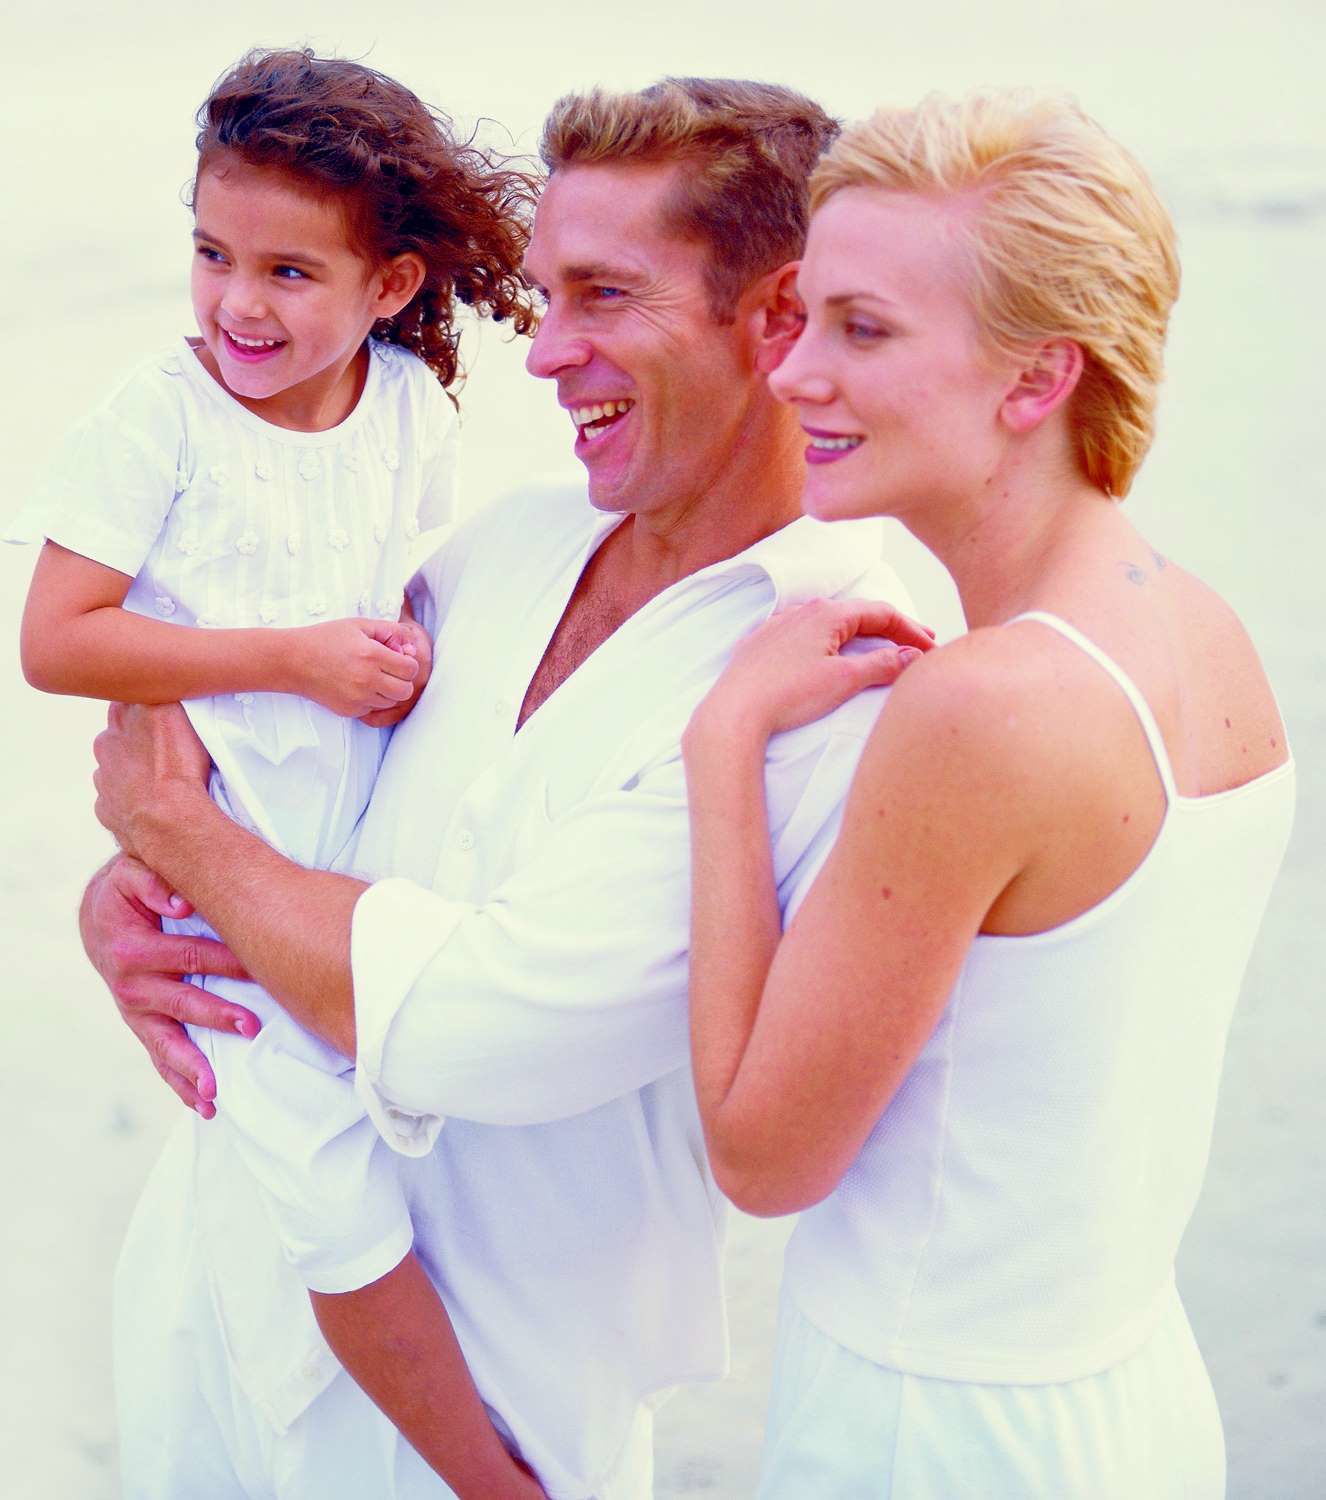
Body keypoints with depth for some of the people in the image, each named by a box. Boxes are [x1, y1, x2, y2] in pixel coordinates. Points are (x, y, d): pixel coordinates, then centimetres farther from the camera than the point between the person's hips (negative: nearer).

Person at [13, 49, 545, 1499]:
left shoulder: (414, 404, 0)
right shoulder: (160, 415, -13)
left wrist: (413, 650, -4)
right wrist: (293, 658, -19)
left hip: (380, 844, 5)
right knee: (343, 1212, -8)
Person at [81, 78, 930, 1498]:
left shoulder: (849, 686, -25)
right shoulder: (512, 539, -1)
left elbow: (473, 1028, -29)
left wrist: (177, 827, -15)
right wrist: (124, 887, -7)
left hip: (502, 1381, -6)